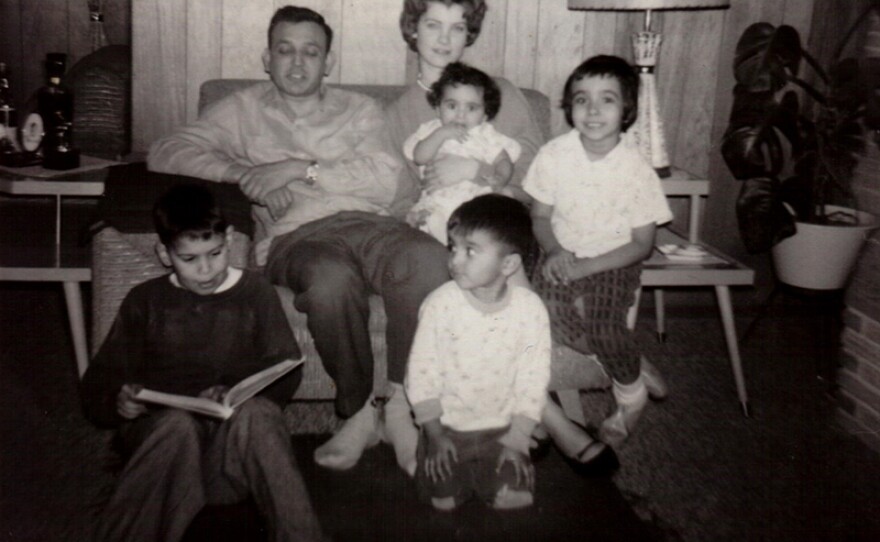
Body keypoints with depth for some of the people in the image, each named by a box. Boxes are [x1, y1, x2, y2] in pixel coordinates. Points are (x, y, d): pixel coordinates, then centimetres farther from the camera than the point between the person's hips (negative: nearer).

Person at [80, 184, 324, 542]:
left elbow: (286, 372, 2)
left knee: (254, 414, -34)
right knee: (178, 424, -35)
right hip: (157, 430, 1)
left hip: (236, 434, 0)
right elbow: (97, 386, 10)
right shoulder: (144, 301, 13)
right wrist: (118, 402, -13)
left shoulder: (255, 292, 10)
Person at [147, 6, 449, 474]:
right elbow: (164, 154, 10)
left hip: (366, 223, 2)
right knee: (332, 278, -39)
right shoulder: (244, 110, 24)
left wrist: (301, 168, -3)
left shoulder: (359, 109, 26)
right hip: (295, 236, -2)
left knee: (427, 256, -33)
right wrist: (242, 175, -4)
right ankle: (358, 412, -18)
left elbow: (385, 180, 6)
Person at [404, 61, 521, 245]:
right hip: (438, 197, 0)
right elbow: (420, 158, 3)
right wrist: (442, 134, -6)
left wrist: (499, 179, -12)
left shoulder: (486, 134, 19)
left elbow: (503, 161, 11)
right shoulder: (431, 130, 19)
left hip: (477, 194, 1)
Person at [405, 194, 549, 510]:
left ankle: (485, 471, 19)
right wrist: (435, 435, -9)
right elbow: (422, 372, -8)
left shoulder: (530, 308, -12)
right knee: (443, 500, -12)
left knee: (513, 497, -13)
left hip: (502, 428, 1)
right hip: (447, 425, 0)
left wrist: (516, 438, -10)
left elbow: (533, 379, -6)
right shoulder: (440, 303, -14)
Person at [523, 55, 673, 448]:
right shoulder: (554, 155, -8)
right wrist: (555, 252, -16)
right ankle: (633, 366, -4)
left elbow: (642, 244, -8)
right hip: (564, 255, 3)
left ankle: (630, 391, 5)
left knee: (602, 321, -29)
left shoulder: (636, 170, -13)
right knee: (544, 305, -26)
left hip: (614, 262, -3)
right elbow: (541, 216, 5)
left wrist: (584, 267, -18)